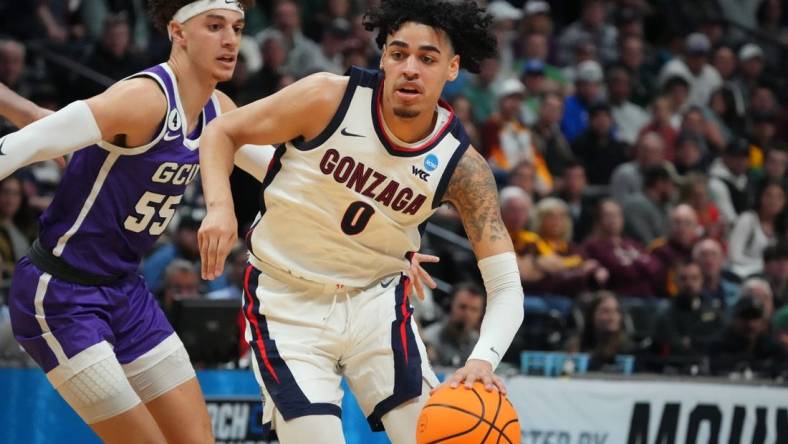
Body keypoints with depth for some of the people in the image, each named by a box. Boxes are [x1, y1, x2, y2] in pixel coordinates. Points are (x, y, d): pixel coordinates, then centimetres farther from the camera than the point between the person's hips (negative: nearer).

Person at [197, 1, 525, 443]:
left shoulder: (462, 165, -13)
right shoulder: (329, 98, -18)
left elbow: (506, 288, -15)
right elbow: (223, 132, -4)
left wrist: (483, 357, -35)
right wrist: (219, 206, -23)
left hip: (377, 303, 2)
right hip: (288, 305, -2)